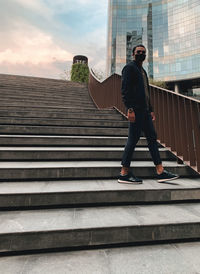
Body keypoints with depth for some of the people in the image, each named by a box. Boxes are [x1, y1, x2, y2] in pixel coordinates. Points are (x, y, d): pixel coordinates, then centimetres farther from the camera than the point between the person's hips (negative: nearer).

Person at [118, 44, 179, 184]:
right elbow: (125, 89, -12)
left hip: (145, 111, 9)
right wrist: (130, 109, -22)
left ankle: (161, 172, 12)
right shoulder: (129, 67, 1)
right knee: (133, 140, -8)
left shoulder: (143, 71, 28)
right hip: (135, 110, -9)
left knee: (152, 138, 5)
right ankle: (124, 174, 2)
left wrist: (151, 110, 19)